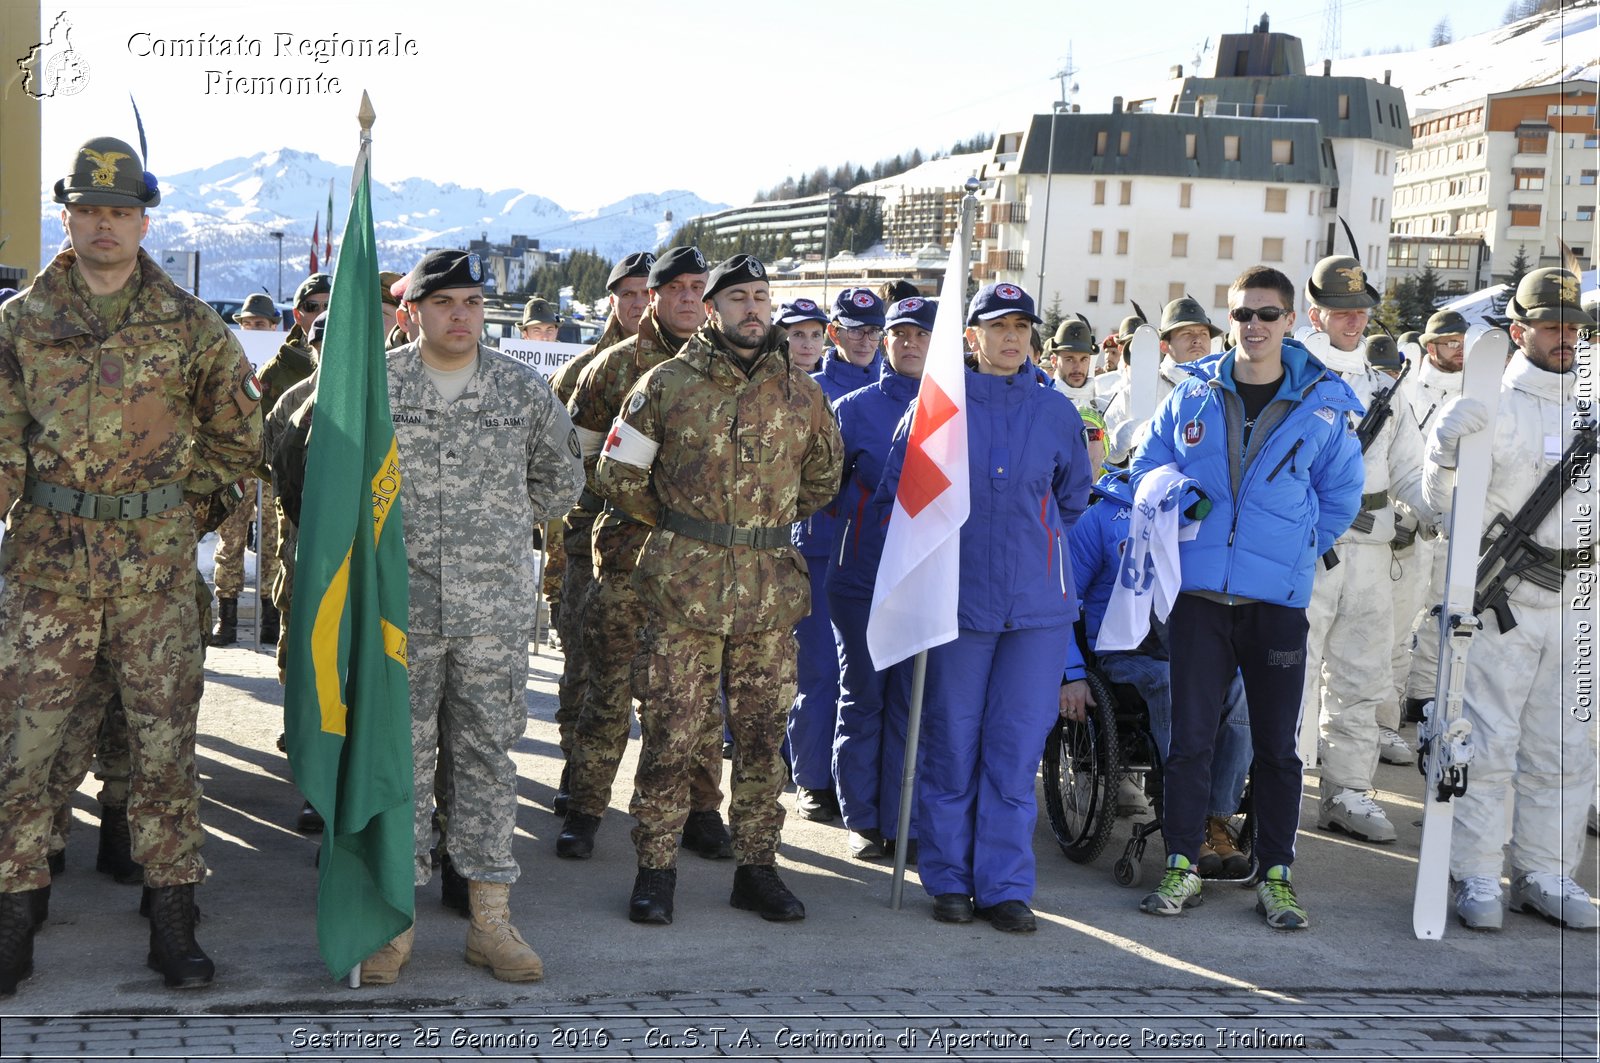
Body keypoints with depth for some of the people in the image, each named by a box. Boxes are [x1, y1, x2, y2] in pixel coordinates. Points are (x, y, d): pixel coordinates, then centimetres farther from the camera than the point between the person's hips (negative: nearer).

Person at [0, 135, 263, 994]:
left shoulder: (190, 325, 4)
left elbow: (239, 437, 13)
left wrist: (169, 485, 8)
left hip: (158, 559, 0)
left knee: (163, 739, 5)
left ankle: (172, 920, 14)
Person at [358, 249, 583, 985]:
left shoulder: (523, 390, 5)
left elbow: (561, 477, 19)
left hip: (496, 611, 1)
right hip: (400, 606, -1)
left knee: (488, 757, 6)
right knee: (400, 757, 2)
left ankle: (491, 921, 13)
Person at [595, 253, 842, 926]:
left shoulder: (801, 394, 9)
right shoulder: (666, 384, 2)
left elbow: (823, 478, 23)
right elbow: (618, 474, 7)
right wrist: (679, 527, 11)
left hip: (771, 587, 3)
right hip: (684, 585, -2)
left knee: (763, 734, 7)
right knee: (671, 732, -1)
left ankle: (757, 867, 17)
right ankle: (656, 867, 10)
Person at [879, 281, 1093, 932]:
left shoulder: (1056, 412, 9)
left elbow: (1071, 500, 24)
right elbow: (894, 495, 11)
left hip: (1037, 605, 2)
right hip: (957, 600, -1)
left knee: (1018, 746, 1)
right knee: (950, 744, 3)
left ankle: (1006, 885, 8)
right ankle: (948, 879, 15)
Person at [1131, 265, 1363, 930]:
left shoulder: (1323, 404, 2)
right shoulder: (1195, 394, 6)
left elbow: (1340, 495, 12)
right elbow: (1147, 466, 17)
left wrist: (1295, 551, 8)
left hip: (1278, 599, -1)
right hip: (1199, 592, 1)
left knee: (1276, 744, 6)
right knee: (1190, 735, 2)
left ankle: (1275, 875, 16)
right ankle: (1181, 867, 12)